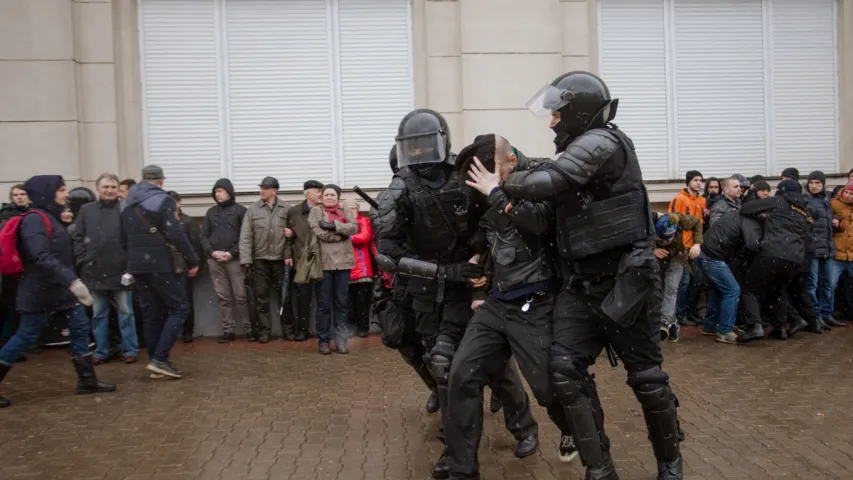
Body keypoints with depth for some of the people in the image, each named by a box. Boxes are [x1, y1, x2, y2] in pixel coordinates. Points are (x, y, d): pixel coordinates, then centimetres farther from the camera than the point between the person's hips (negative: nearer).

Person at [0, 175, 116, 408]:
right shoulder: (35, 219, -16)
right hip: (40, 291, -9)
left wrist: (72, 281, 20)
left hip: (59, 288, 9)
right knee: (26, 336, -1)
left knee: (80, 327, 7)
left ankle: (87, 380, 13)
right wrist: (73, 281, -35)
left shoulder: (50, 217, 14)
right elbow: (42, 257, -29)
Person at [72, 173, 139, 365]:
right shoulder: (86, 210, 6)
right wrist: (82, 260, -2)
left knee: (126, 312, 5)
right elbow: (77, 237, 7)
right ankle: (101, 351, 22)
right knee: (98, 313, 12)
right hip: (94, 271, 3)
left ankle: (130, 350, 14)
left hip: (120, 270, -3)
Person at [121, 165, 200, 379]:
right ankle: (159, 359, -9)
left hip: (137, 265, 7)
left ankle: (156, 362, 13)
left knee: (151, 313, 11)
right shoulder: (163, 200, -9)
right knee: (179, 307, 0)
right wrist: (193, 260, -11)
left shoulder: (127, 204, 14)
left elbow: (124, 238, 17)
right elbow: (176, 235, -17)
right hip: (162, 264, -7)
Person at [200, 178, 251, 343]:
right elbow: (204, 236, 13)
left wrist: (232, 253, -12)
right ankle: (228, 330, 9)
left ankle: (249, 329, 3)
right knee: (224, 297, 5)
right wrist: (211, 252, -4)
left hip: (234, 259, -4)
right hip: (214, 260, 4)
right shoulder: (211, 212, 15)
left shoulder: (240, 210, 3)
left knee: (241, 296, -4)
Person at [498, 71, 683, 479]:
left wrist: (504, 183, -9)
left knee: (645, 375, 5)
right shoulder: (579, 149, 15)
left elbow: (546, 183, -26)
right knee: (566, 371, -4)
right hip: (581, 285, 8)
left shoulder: (603, 142, -15)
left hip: (625, 282, -8)